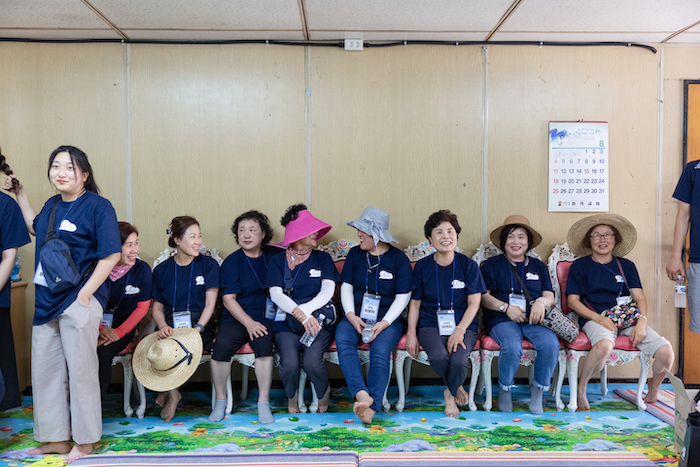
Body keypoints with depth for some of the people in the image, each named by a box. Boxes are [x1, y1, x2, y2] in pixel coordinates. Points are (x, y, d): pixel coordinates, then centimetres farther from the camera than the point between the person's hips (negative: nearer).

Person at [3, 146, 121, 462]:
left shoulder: (97, 206, -10)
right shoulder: (52, 205, 12)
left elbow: (111, 255, -15)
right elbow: (35, 227, 35)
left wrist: (85, 293, -18)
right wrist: (20, 194, 28)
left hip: (78, 300, -8)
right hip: (46, 302, 8)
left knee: (80, 370, 2)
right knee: (44, 369, 13)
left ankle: (84, 442, 17)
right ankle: (56, 439, 27)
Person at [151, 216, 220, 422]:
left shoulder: (208, 265, 4)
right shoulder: (162, 270, 10)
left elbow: (210, 304, -1)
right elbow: (157, 307, 10)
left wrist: (198, 328, -17)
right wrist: (163, 326, -13)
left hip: (199, 325, -2)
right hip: (170, 325, 2)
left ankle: (169, 391, -2)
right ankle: (173, 392, -4)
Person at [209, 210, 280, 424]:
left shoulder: (274, 257, 11)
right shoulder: (232, 262, 4)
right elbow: (228, 298, -4)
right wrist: (249, 323, -18)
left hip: (265, 317, 1)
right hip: (236, 318, 0)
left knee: (264, 342, -31)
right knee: (221, 346, -27)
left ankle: (263, 403, -20)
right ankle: (220, 401, -5)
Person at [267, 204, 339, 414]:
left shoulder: (322, 258, 12)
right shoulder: (278, 261, 9)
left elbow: (328, 291, 0)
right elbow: (276, 295, -4)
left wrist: (303, 310, -16)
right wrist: (301, 316, -19)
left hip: (319, 320, 0)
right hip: (287, 323, 0)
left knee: (312, 361, -27)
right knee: (289, 363, -26)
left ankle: (323, 392, 7)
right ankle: (292, 398, 8)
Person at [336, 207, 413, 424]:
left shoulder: (398, 258, -1)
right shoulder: (355, 254, 10)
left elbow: (402, 297, -3)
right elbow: (346, 287, 9)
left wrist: (384, 323, -17)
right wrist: (351, 316, -9)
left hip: (388, 318, -3)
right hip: (356, 315, 3)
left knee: (380, 350, -32)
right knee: (342, 339, -30)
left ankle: (373, 405, -36)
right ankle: (362, 394, -41)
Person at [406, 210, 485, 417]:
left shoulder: (468, 265, 2)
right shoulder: (422, 267, 5)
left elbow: (474, 303, -1)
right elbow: (415, 303, 9)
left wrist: (459, 330, -15)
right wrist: (411, 333, -5)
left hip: (463, 325, 0)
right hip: (430, 324, 1)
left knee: (459, 360, -30)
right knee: (439, 357, -30)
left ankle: (450, 393, 5)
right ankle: (456, 388, 5)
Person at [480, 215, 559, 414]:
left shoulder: (538, 266, 22)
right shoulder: (491, 265, 13)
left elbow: (550, 295, 14)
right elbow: (483, 296, 3)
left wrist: (542, 302, -10)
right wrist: (506, 308, -12)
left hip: (533, 319, 3)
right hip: (501, 319, -3)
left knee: (551, 344, -29)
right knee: (513, 346, -35)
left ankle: (538, 390, -5)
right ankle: (504, 389, -5)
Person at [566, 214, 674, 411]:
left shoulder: (626, 266, 17)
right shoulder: (580, 266, 7)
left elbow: (640, 297, 10)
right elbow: (573, 300, 1)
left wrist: (641, 321, -10)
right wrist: (598, 318, -14)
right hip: (594, 319, -4)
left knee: (666, 351, -18)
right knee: (604, 345, -39)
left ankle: (653, 391, 15)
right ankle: (580, 391, -14)